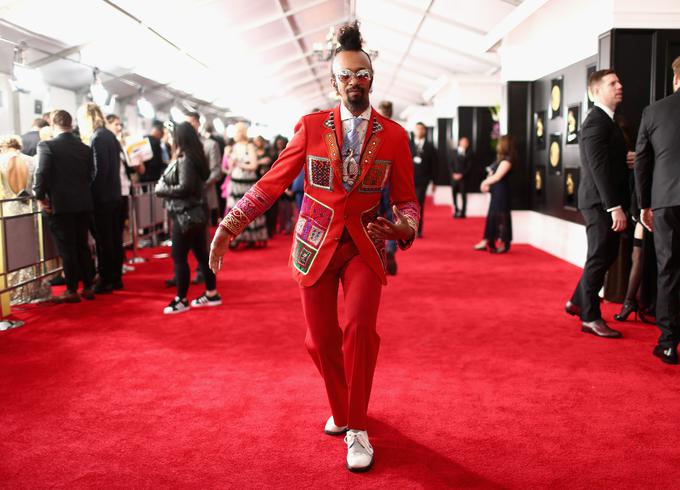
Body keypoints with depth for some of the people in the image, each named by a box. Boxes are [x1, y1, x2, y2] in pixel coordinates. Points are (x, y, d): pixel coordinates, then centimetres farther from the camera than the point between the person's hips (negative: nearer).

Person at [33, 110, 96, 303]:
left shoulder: (47, 146, -10)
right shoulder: (85, 148, 4)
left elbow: (42, 174, -16)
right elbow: (91, 175, 5)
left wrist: (40, 197, -4)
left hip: (59, 205, -4)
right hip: (83, 204, 5)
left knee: (66, 248, 2)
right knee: (83, 246, 13)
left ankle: (72, 290, 6)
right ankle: (88, 287, 18)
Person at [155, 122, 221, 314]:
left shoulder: (185, 159, -17)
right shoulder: (196, 157, 11)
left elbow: (185, 187, -24)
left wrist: (162, 190, -11)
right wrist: (165, 185, 6)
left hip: (186, 215, -9)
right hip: (196, 213, 9)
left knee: (179, 258, -2)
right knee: (201, 254, 14)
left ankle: (181, 300, 5)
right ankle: (211, 294, 21)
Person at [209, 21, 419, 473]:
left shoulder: (394, 136, -1)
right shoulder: (311, 127, -2)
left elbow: (406, 198, 4)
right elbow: (272, 183, -2)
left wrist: (403, 227, -18)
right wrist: (229, 227, -7)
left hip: (364, 246, -1)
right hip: (316, 245, 1)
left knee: (360, 328, -19)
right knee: (321, 339, 6)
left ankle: (356, 428, 1)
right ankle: (341, 410, 35)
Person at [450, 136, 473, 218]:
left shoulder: (469, 153, 1)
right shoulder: (455, 152, 10)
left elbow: (469, 166, -4)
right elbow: (451, 164, 8)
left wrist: (461, 174, -13)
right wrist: (453, 173, -7)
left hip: (463, 177, -3)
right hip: (454, 177, 3)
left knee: (463, 195, -3)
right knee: (454, 194, 3)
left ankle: (462, 213, 1)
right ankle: (456, 211, 14)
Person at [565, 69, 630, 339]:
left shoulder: (606, 120, 16)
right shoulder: (596, 122, -15)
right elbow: (599, 167, -22)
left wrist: (618, 204, 10)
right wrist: (615, 207, -26)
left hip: (606, 202, 10)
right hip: (600, 202, -10)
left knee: (606, 254, 18)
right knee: (599, 258, -2)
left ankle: (578, 301, 31)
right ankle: (590, 317, 8)